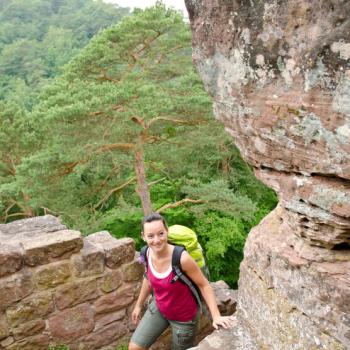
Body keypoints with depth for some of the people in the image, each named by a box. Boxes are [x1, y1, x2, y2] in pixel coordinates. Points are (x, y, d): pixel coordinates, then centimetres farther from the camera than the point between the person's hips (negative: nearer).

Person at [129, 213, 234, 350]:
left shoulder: (182, 258, -33)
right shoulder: (148, 253, -16)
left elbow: (204, 285, -20)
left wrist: (216, 316, -27)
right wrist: (139, 305, 15)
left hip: (184, 317, -4)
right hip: (158, 308, 5)